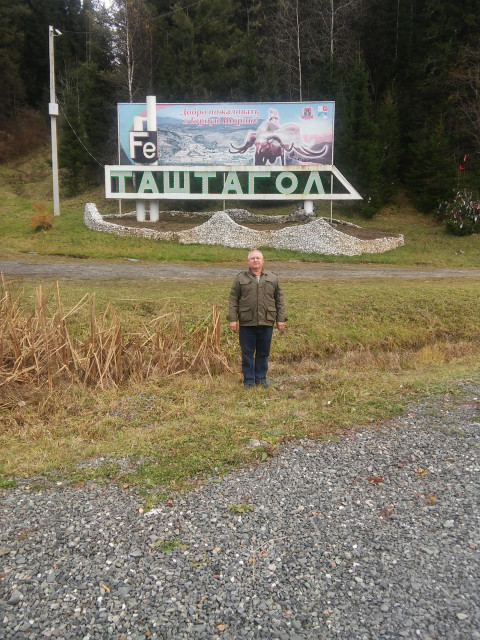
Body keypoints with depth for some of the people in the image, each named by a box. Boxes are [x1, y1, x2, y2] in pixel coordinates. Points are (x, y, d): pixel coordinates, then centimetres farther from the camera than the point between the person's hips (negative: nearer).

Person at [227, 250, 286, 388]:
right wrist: (232, 319, -6)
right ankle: (249, 379, 15)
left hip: (267, 323, 2)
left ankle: (261, 378, 23)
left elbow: (279, 300, 11)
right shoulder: (240, 278, 5)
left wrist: (280, 319, 4)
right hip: (247, 323, -1)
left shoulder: (272, 278, 10)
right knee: (247, 353, 5)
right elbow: (233, 300, 2)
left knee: (263, 353, 9)